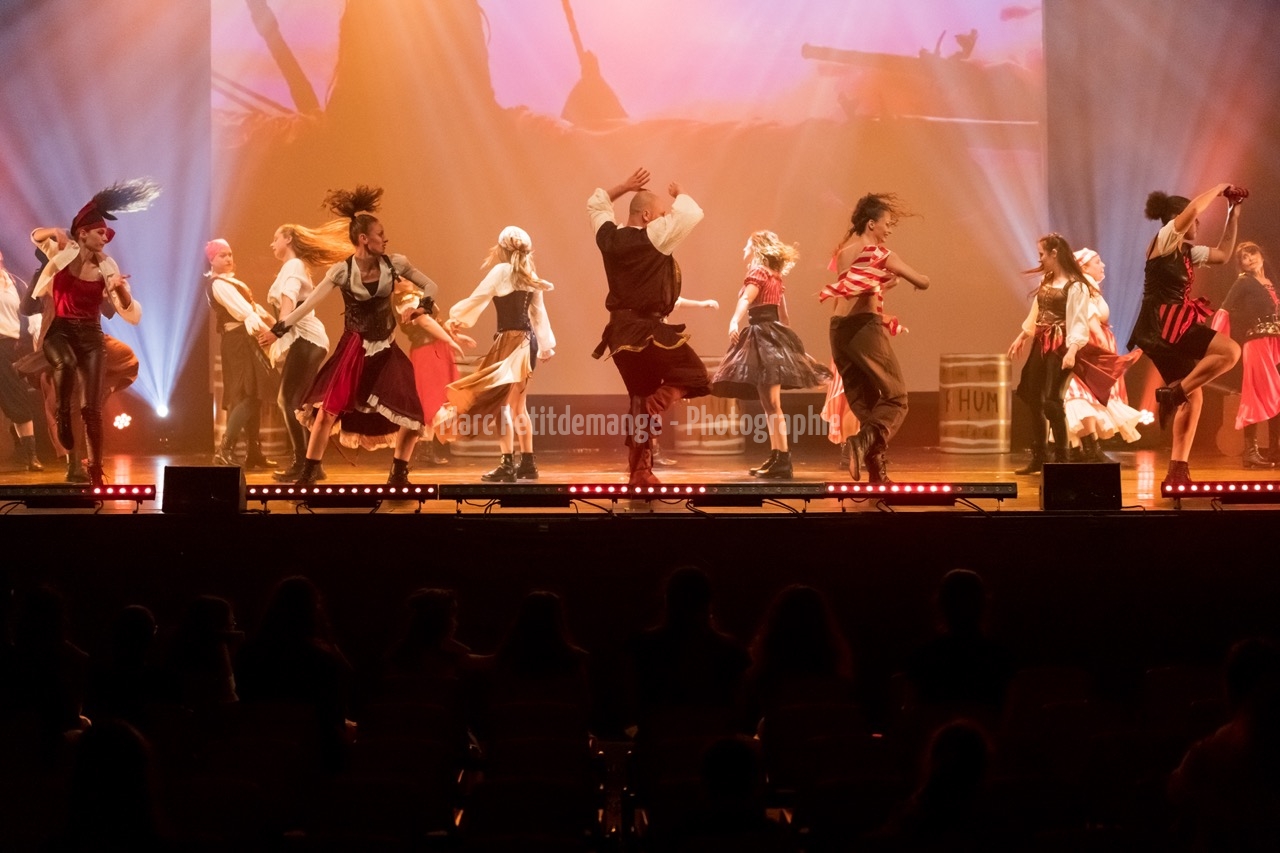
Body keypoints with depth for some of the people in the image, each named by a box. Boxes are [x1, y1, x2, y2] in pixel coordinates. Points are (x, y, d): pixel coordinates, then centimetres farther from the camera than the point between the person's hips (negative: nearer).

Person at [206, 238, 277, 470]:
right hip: (237, 341, -10)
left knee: (253, 396, 11)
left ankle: (254, 453, 16)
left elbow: (251, 305, 19)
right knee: (247, 396, -17)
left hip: (244, 340, 10)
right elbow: (242, 310, -23)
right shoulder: (218, 284, -13)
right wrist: (265, 328, -30)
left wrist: (272, 320, 7)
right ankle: (225, 450, -23)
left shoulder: (229, 281, 20)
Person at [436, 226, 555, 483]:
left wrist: (454, 316, 12)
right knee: (517, 405, 14)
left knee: (503, 403, -9)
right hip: (527, 341, 8)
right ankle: (528, 463, 15)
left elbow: (476, 298, -3)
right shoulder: (529, 275, 14)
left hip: (511, 341, -8)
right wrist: (547, 344, 20)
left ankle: (507, 465, -13)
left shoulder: (502, 270, -8)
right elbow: (539, 312, 16)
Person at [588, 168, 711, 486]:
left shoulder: (608, 236, 8)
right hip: (649, 330, -7)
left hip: (620, 330, 7)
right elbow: (691, 213, -13)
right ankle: (649, 414, -21)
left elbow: (596, 204, 27)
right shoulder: (653, 237, -11)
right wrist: (678, 195, 7)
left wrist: (624, 187, 21)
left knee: (642, 395, 15)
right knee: (691, 375, 3)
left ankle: (639, 471, 14)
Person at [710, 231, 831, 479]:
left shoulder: (758, 273, -8)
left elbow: (746, 299, -27)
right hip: (773, 335, 10)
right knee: (769, 404, 15)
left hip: (765, 337, -10)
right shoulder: (775, 277, 18)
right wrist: (786, 338, 32)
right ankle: (775, 457, 19)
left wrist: (735, 322, -43)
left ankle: (783, 461, -16)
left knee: (772, 404, -12)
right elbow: (783, 314, 24)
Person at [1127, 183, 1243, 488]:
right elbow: (1191, 210, -21)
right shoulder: (1164, 240, -5)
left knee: (1193, 396, 7)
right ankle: (1172, 393, -17)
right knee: (1230, 350, -20)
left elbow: (1223, 254, 28)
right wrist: (1219, 188, -6)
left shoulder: (1188, 252, 20)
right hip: (1163, 323, -9)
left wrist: (1233, 216, 23)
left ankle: (1177, 471, 5)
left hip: (1171, 329, 9)